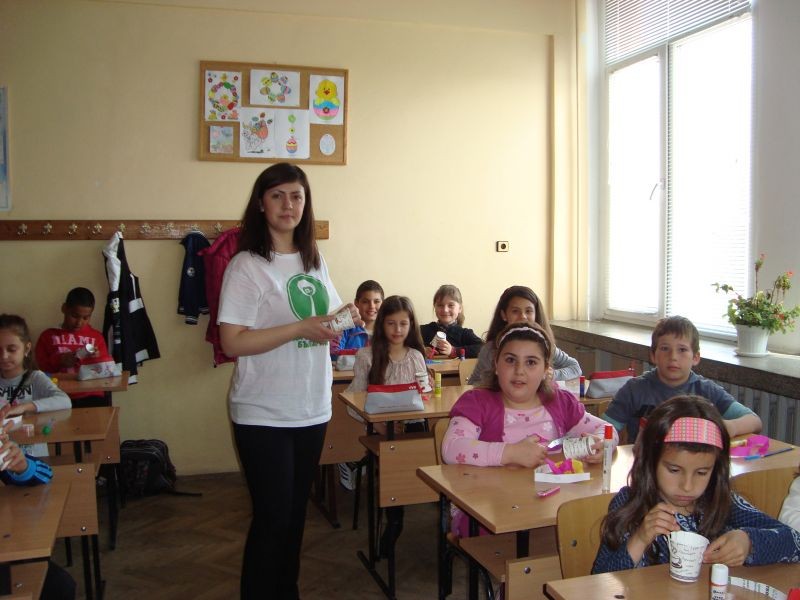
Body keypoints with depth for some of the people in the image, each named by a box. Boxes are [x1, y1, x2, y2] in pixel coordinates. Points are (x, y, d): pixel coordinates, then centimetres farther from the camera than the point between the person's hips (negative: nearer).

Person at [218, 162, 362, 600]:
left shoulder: (315, 261, 9)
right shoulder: (246, 266, -11)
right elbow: (232, 343, -18)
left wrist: (345, 319, -2)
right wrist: (300, 328, -24)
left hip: (312, 409, 6)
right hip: (263, 415, -6)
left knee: (296, 513, 16)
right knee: (272, 517, 1)